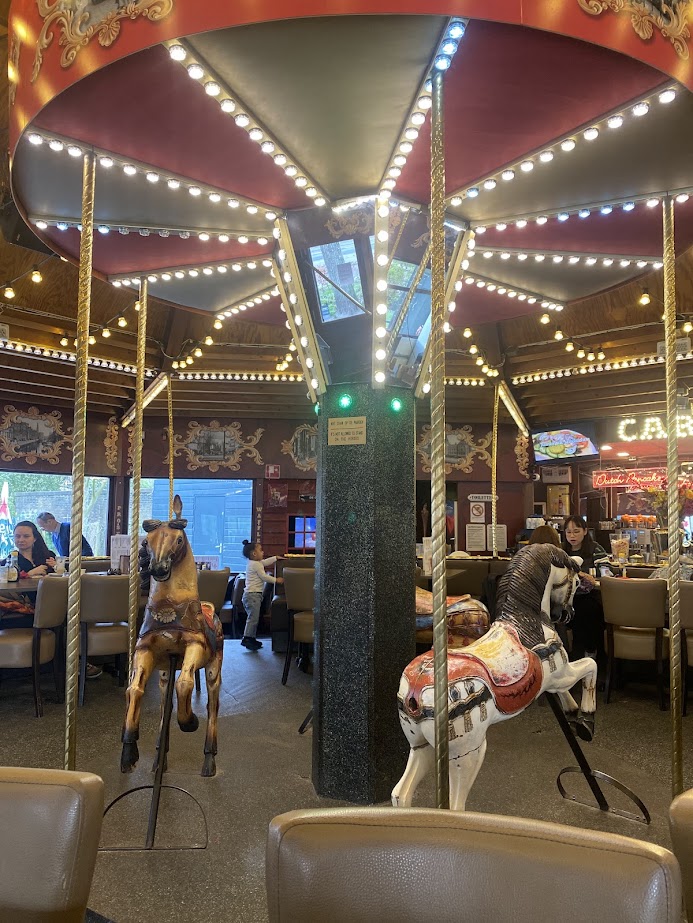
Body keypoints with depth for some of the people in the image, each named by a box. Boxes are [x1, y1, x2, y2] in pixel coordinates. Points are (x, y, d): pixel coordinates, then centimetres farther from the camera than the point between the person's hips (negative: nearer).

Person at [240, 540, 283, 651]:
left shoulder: (256, 563, 16)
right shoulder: (256, 564, -14)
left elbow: (265, 562, 32)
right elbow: (264, 577, -15)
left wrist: (276, 558, 37)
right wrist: (276, 580, -6)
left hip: (253, 594, 11)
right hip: (252, 594, -11)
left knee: (254, 617, 14)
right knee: (253, 617, -10)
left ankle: (252, 638, 18)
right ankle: (246, 638, -10)